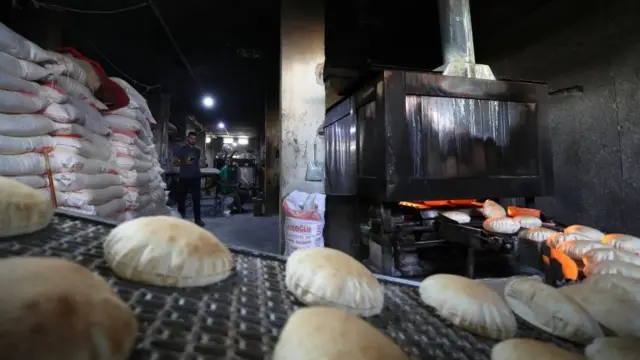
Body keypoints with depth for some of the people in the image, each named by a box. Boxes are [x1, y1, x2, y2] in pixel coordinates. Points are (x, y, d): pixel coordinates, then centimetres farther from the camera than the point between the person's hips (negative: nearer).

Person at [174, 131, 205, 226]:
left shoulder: (198, 150, 12)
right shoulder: (180, 149, 1)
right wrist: (184, 162, -17)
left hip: (195, 177, 3)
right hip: (184, 177, -2)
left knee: (196, 198, 1)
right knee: (181, 198, 6)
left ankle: (197, 219, 7)